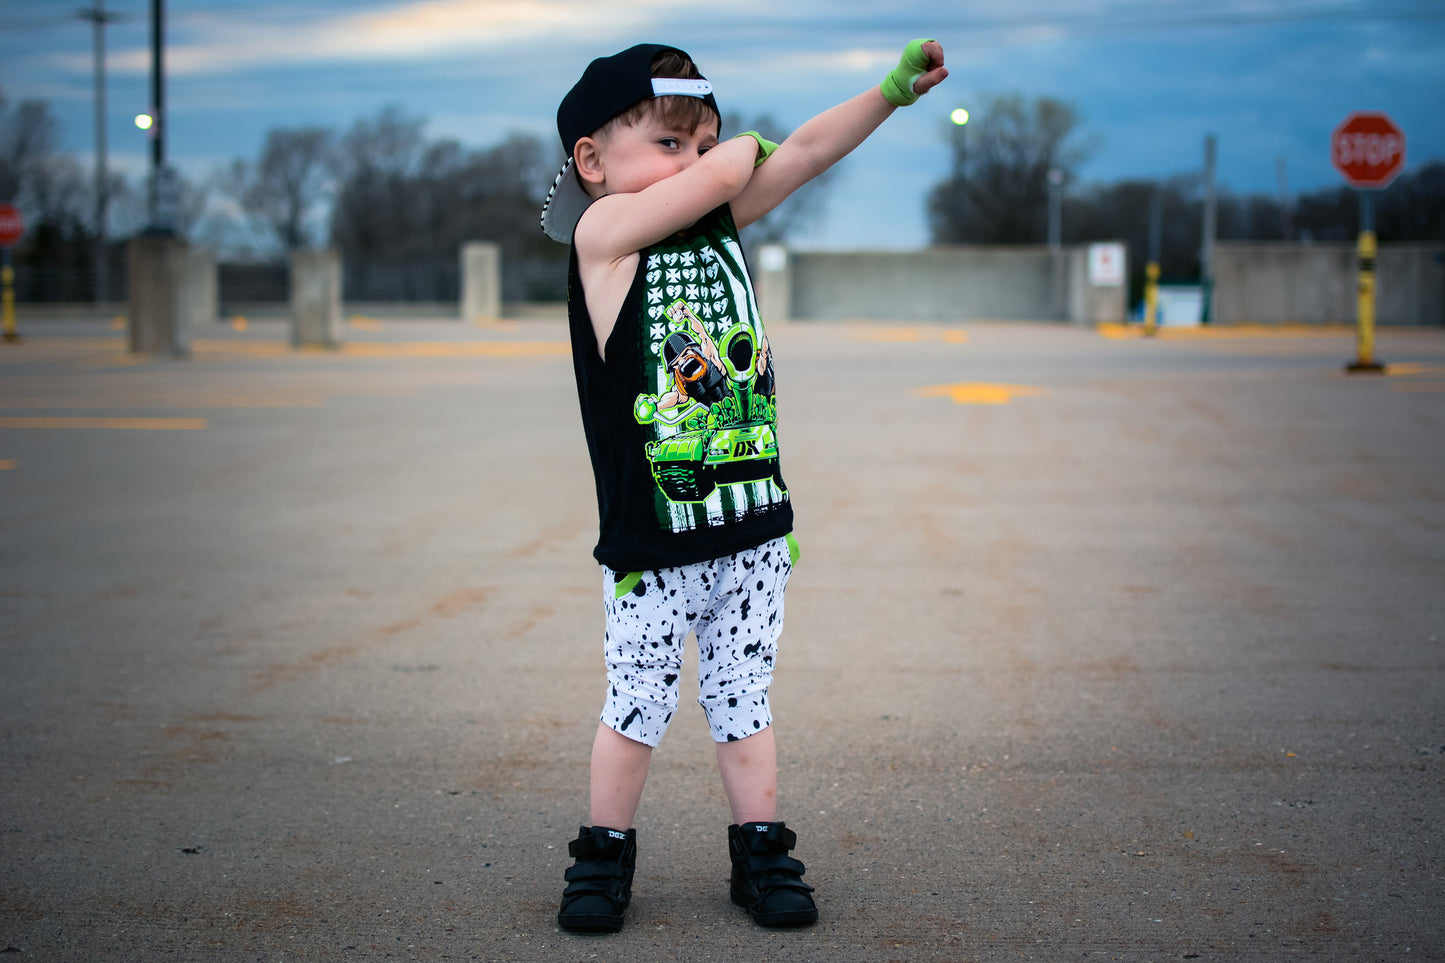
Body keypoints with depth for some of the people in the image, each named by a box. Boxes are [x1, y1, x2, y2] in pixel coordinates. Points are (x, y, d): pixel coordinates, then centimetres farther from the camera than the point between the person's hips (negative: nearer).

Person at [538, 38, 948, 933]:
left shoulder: (723, 223, 9)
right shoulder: (605, 231, -9)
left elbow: (805, 151, 6)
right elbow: (726, 170, -17)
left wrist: (894, 88, -1)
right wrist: (743, 146, 4)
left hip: (753, 530, 5)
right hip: (651, 544, -5)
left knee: (744, 699, 11)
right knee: (636, 707, 6)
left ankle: (761, 855, 22)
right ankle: (605, 857, 22)